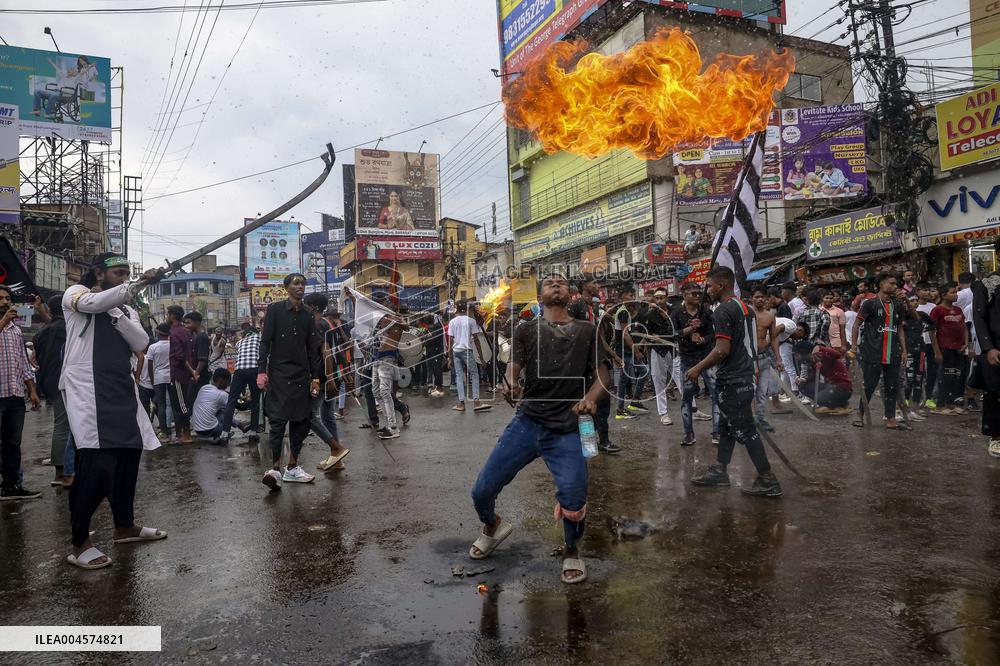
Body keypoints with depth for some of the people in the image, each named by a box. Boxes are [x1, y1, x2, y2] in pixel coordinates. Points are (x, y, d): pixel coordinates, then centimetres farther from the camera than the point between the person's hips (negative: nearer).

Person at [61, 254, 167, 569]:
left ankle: (124, 526, 26)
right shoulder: (75, 293, 5)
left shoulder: (125, 309, 21)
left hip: (122, 389, 7)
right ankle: (79, 544, -4)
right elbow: (94, 303, -21)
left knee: (128, 455, 10)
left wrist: (115, 312, -6)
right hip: (87, 388, -6)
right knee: (97, 464, -15)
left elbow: (141, 343, 3)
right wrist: (140, 284, -30)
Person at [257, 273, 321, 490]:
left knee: (301, 421, 6)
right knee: (279, 420, -11)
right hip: (279, 373, -5)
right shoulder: (275, 309, -1)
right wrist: (262, 371, -12)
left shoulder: (307, 316, 12)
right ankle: (275, 468, -8)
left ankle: (292, 468, 15)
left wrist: (315, 378, 10)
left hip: (301, 375, 5)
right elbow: (265, 342, -4)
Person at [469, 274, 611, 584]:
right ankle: (492, 527, 35)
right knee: (482, 491, -3)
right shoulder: (526, 330, 9)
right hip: (527, 422, 1)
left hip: (567, 430, -1)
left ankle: (571, 551, 17)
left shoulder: (587, 331, 11)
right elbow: (512, 368, -1)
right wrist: (511, 384, -26)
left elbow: (603, 375, 9)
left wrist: (590, 398, -14)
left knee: (573, 498, -18)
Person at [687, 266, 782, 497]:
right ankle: (719, 471, 26)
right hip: (745, 376, 10)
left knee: (745, 430, -3)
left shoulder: (723, 311, -17)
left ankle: (768, 481, 4)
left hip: (732, 382, -10)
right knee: (726, 425, 17)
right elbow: (751, 342, 19)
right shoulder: (746, 308, 13)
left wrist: (698, 368, -14)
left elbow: (722, 350, -23)